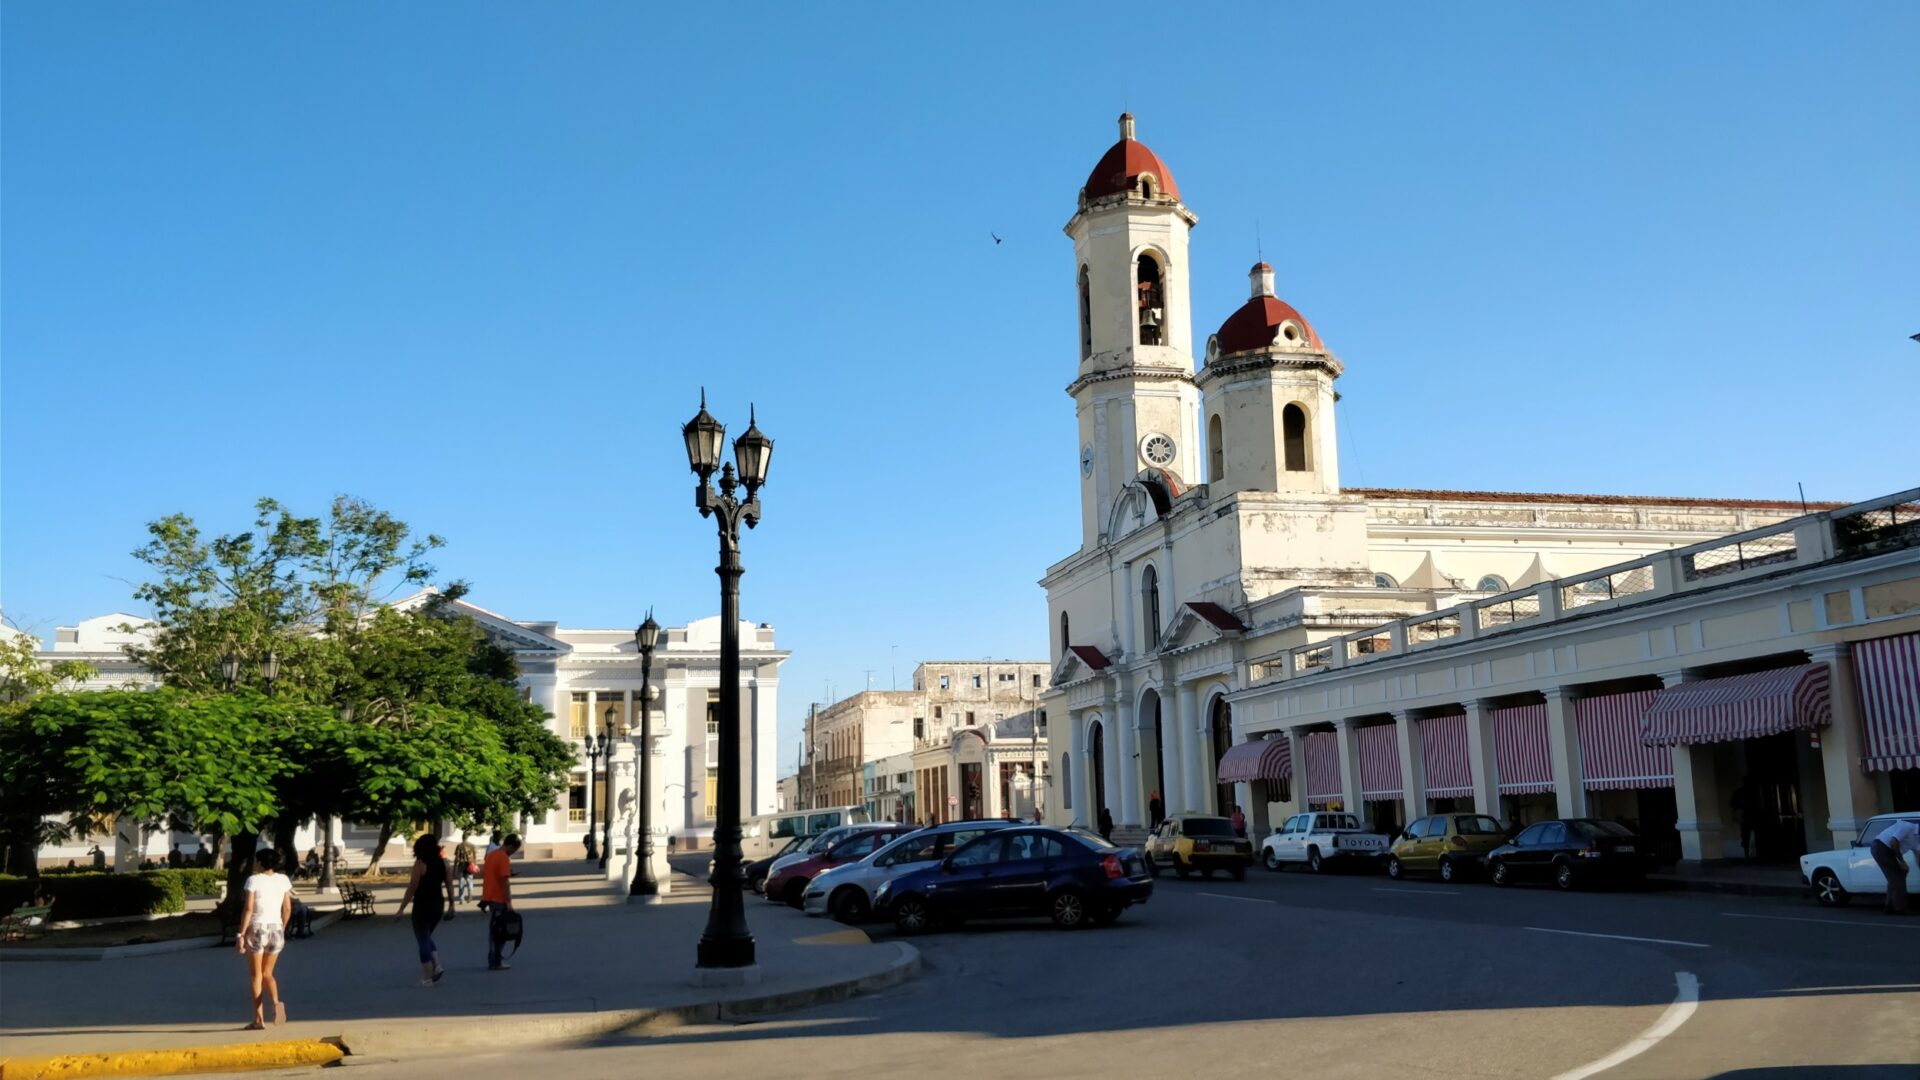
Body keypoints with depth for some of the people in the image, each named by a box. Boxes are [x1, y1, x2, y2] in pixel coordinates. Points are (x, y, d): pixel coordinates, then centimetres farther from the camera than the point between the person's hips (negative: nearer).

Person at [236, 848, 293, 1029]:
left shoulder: (253, 880, -9)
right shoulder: (283, 879, 5)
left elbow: (248, 909, -14)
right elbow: (287, 909, 7)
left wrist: (241, 935, -10)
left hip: (257, 929, -4)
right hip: (276, 929, 4)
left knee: (256, 975, 8)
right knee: (267, 973, 16)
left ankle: (259, 1019, 7)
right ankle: (276, 1002, -12)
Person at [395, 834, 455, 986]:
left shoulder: (420, 863, -13)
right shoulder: (442, 862, 3)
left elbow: (412, 887, -16)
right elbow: (449, 884, 6)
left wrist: (402, 908, -12)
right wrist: (451, 904, 14)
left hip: (422, 906, -6)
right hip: (438, 905, 6)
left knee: (423, 940, 4)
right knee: (426, 937, 24)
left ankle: (427, 978, 5)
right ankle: (437, 966, 8)